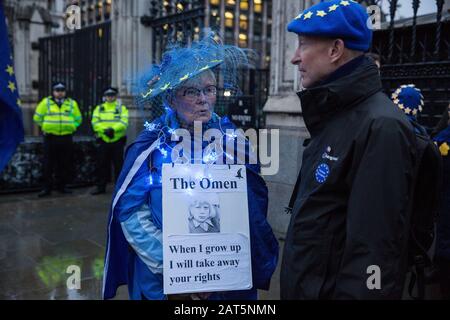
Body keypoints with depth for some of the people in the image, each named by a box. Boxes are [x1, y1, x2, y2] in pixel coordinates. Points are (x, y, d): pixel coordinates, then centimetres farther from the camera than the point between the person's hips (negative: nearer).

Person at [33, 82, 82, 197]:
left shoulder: (72, 103, 8)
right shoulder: (46, 102, 4)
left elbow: (78, 119, 16)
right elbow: (37, 117, 10)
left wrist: (71, 127, 7)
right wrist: (47, 126, 7)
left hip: (66, 139, 2)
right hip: (50, 138, -1)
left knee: (64, 164, 6)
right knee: (48, 165, 1)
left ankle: (61, 186, 18)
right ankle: (47, 188, 8)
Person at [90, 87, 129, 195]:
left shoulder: (122, 108, 7)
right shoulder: (99, 108, 12)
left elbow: (123, 122, -9)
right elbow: (95, 122, -2)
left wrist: (113, 129, -25)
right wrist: (105, 130, -19)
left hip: (118, 141, -2)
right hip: (103, 141, 2)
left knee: (119, 165, 2)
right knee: (102, 165, 6)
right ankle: (101, 187, 16)